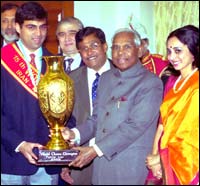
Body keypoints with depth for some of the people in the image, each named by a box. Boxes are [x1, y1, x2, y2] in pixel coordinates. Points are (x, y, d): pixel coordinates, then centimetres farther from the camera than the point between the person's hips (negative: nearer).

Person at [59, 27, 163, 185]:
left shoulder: (151, 83, -10)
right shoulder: (106, 78, 11)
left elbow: (135, 126, -17)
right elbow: (96, 118, 13)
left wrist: (95, 150, -19)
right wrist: (75, 133, -7)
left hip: (131, 168, -5)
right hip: (101, 165, 5)